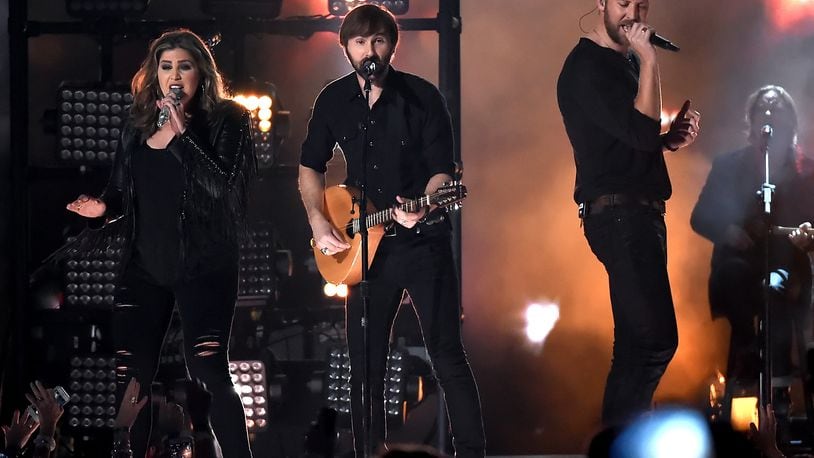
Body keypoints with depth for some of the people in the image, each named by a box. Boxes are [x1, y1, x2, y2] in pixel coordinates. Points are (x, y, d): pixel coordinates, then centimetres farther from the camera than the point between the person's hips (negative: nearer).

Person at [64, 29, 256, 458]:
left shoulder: (226, 120, -4)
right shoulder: (138, 126, 11)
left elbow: (226, 187, -16)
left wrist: (182, 135, -20)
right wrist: (104, 209, -3)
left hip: (203, 264, -5)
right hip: (144, 264, 5)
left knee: (209, 372, -15)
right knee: (131, 375, 2)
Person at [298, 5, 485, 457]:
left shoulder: (422, 97, -7)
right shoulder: (333, 100, 4)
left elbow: (442, 169, -8)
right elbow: (310, 166, 15)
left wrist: (422, 207, -28)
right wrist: (318, 221, 0)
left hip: (423, 239, -4)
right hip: (365, 246, 4)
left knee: (447, 355, -5)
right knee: (365, 365, 5)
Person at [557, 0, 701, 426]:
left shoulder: (626, 61, 19)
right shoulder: (586, 66, -12)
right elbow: (641, 131, -22)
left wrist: (670, 140, 8)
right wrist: (648, 61, -19)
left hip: (640, 213, 11)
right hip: (618, 213, -11)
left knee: (639, 343, 11)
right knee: (655, 340, -18)